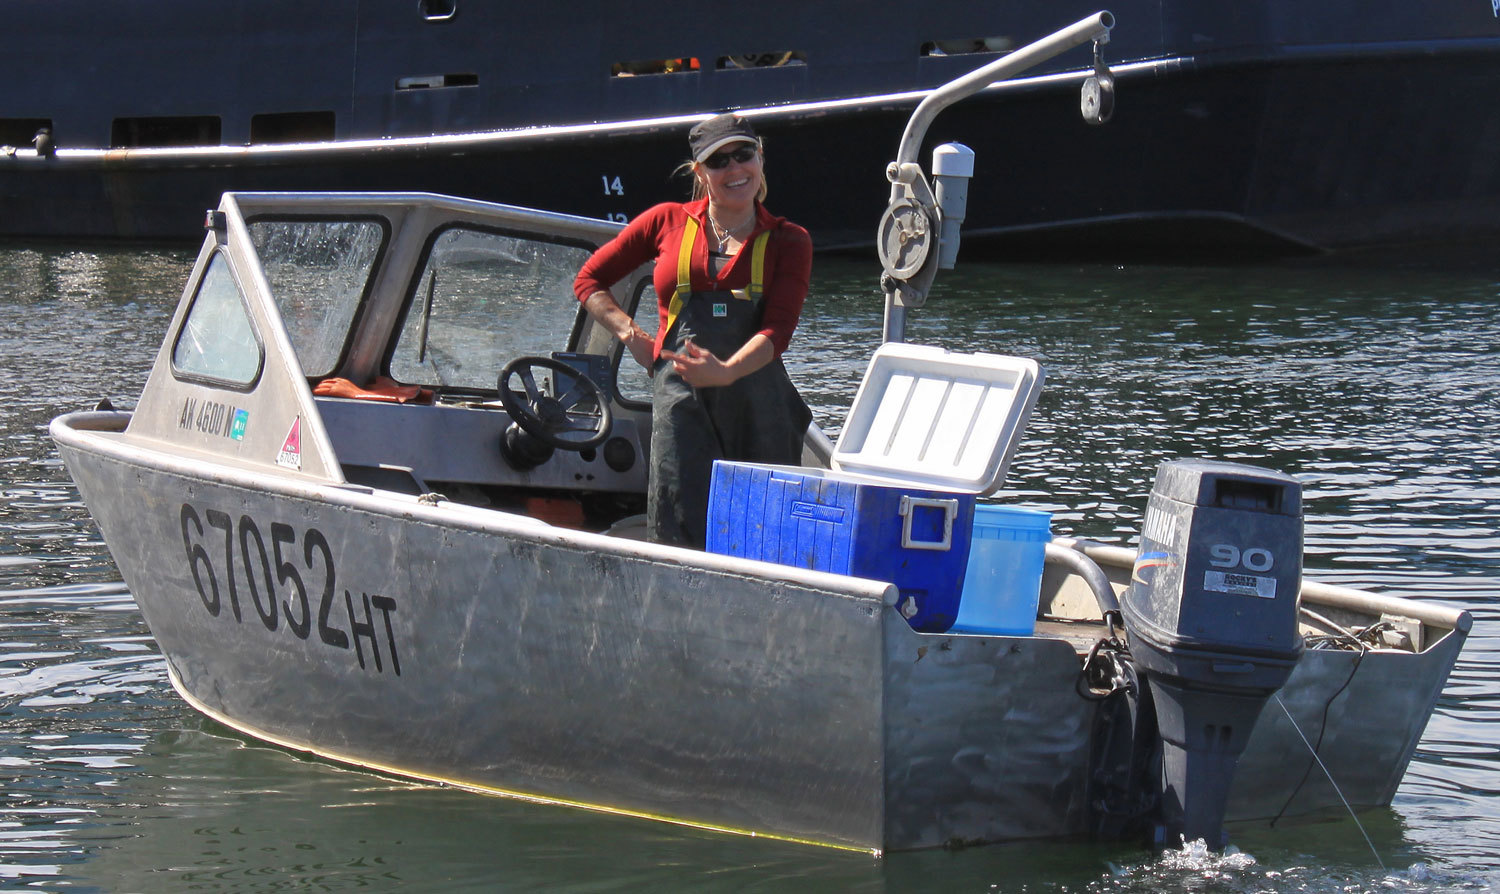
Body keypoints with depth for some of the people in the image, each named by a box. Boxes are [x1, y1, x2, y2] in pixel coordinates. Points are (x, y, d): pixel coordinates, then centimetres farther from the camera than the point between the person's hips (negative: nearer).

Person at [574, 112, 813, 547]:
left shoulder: (788, 242, 11)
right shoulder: (667, 222, 12)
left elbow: (777, 330, -4)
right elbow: (589, 280, 20)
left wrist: (726, 371, -23)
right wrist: (633, 337, 6)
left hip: (758, 404, 1)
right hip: (681, 400, 0)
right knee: (683, 534, -9)